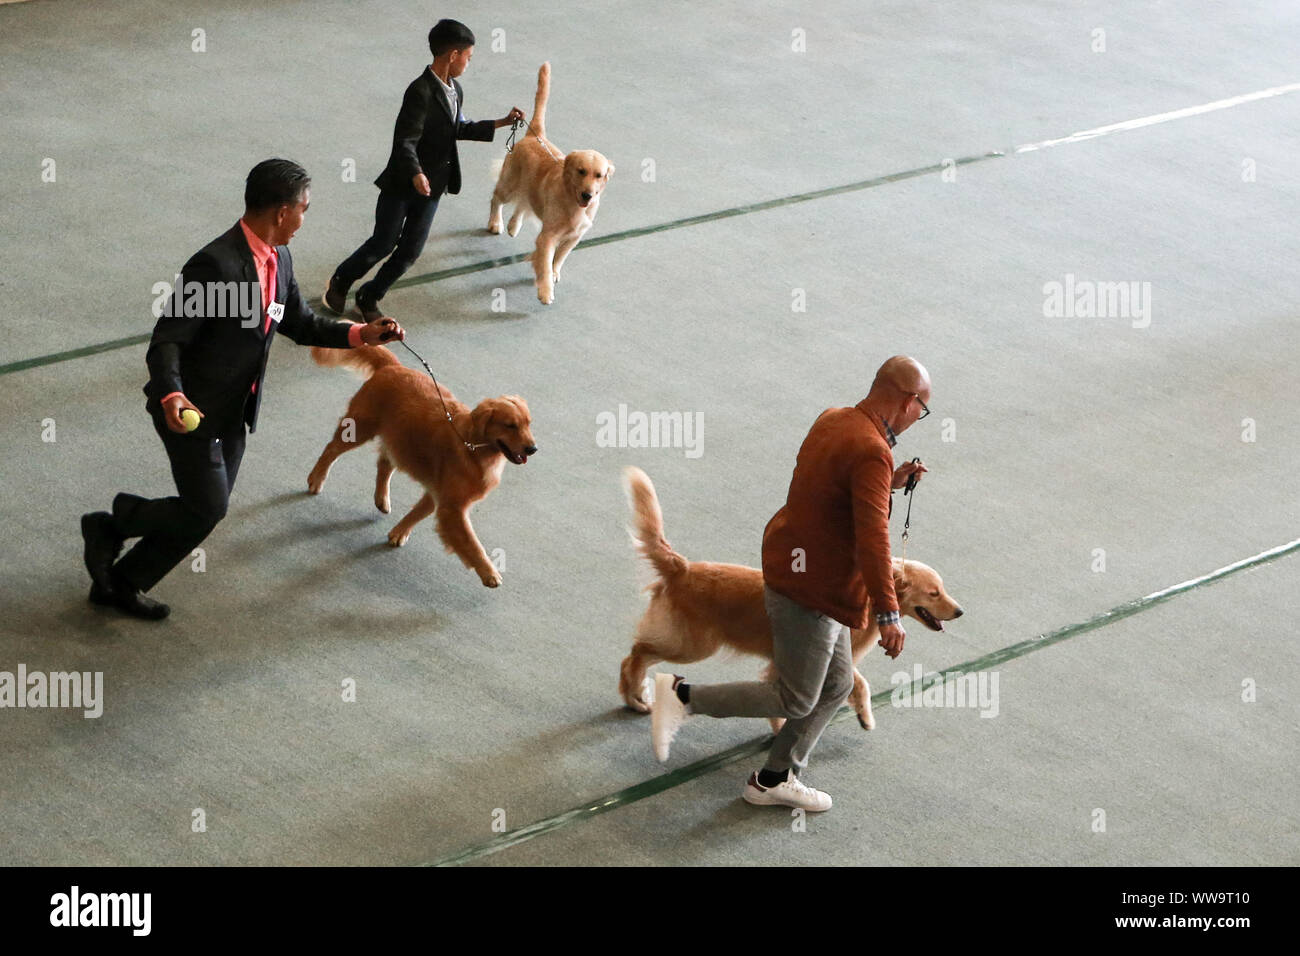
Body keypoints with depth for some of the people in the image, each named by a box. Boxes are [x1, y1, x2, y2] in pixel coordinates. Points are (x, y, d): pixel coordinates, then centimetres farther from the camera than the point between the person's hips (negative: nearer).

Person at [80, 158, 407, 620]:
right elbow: (167, 339, -25)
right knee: (206, 509, -8)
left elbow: (299, 323, 16)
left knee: (207, 512, 13)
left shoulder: (278, 260, 2)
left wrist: (360, 333, 2)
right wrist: (171, 396, -41)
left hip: (233, 413, 9)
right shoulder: (216, 264, -26)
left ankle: (121, 583, 28)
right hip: (192, 410, -9)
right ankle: (109, 526, 14)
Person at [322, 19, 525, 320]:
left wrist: (501, 123, 18)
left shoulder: (455, 91, 6)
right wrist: (415, 174, -43)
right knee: (383, 244, 3)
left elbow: (458, 129, 22)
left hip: (433, 186, 8)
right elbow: (405, 141, -27)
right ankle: (340, 282, 28)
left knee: (410, 251, 8)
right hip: (402, 184, -7)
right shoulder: (421, 91, -22)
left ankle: (369, 298, 25)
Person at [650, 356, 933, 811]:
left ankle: (773, 779, 26)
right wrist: (888, 614, -33)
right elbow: (871, 538, -31)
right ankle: (682, 695, 3)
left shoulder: (833, 420, 6)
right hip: (810, 588, -10)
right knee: (795, 701, 2)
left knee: (837, 685, 18)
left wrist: (891, 482, 11)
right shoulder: (870, 453, -24)